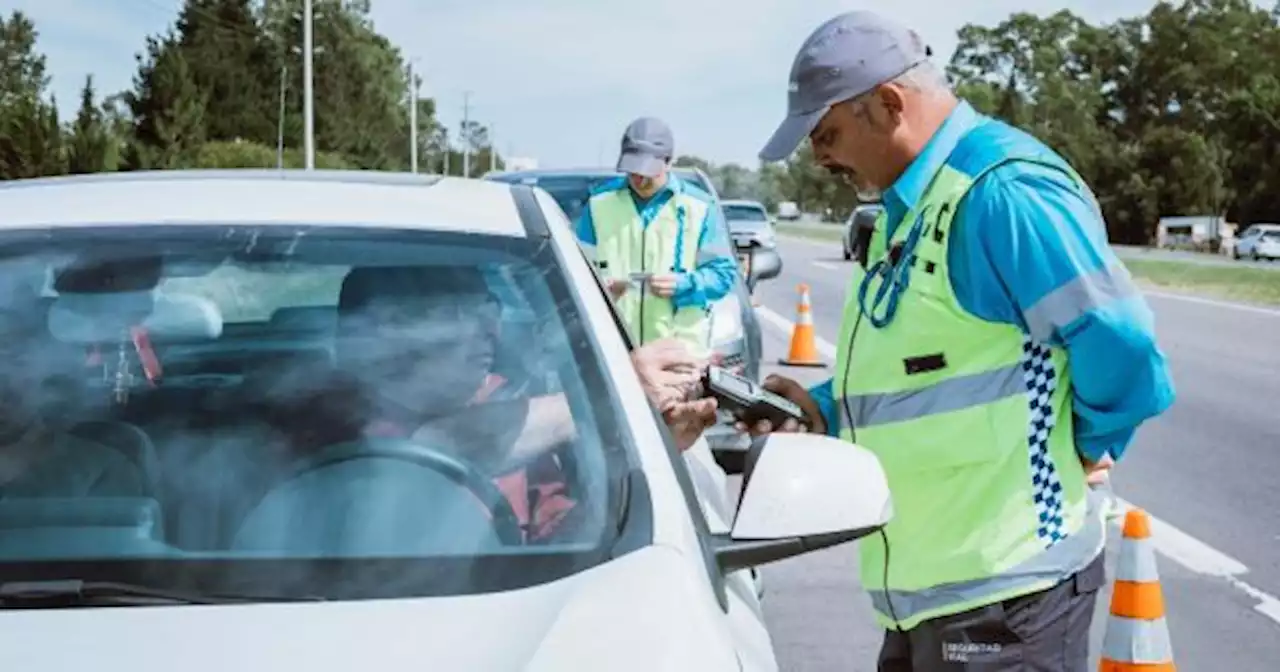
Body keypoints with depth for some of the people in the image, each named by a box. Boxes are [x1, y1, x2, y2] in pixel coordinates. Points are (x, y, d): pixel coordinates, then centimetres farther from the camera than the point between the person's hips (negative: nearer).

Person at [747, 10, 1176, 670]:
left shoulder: (1000, 190, -19)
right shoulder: (907, 206, 13)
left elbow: (1123, 347, -23)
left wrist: (1088, 446, -7)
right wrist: (823, 410, 7)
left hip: (1002, 586, -10)